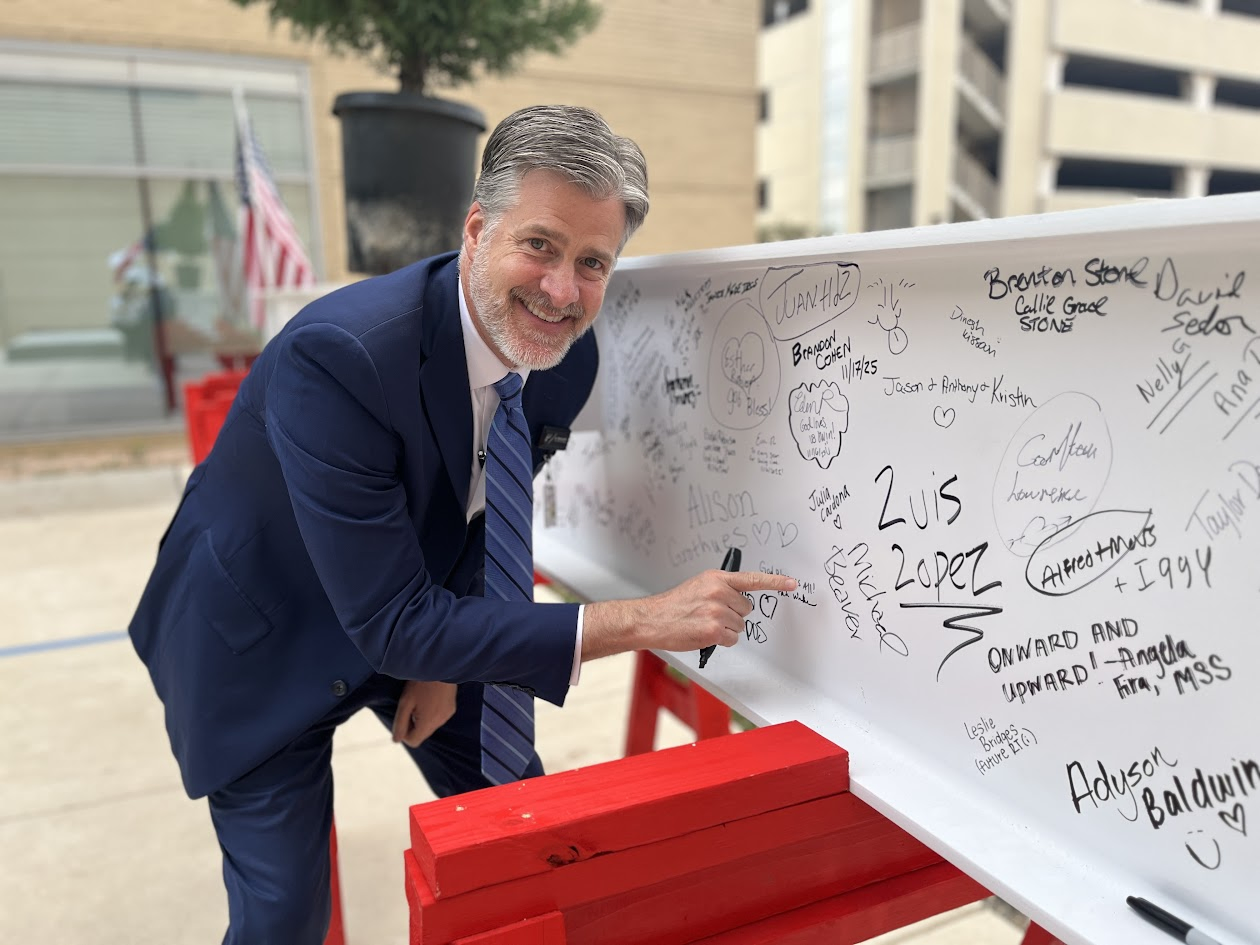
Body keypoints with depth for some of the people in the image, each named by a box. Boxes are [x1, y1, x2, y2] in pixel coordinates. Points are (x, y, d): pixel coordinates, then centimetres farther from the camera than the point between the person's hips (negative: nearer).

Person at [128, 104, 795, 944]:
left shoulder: (569, 356, -16)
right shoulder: (337, 354, -37)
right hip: (265, 638, -5)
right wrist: (643, 622, -37)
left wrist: (445, 658, -8)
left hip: (422, 614, 6)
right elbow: (392, 621, -36)